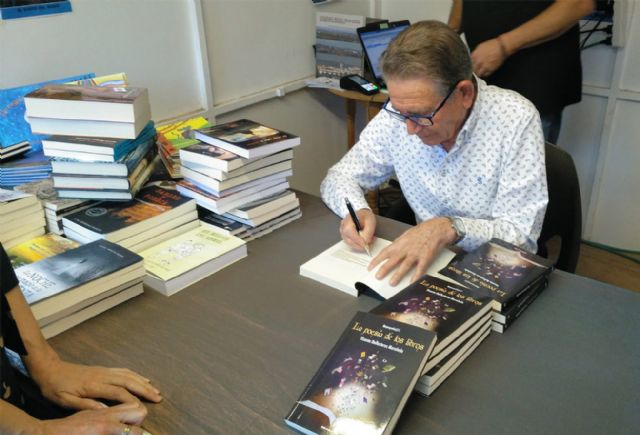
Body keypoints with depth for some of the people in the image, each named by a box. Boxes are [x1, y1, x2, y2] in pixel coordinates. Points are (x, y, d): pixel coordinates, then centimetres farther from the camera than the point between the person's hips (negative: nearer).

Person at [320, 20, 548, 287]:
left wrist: (449, 228, -31)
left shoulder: (516, 120, -16)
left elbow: (521, 234, -16)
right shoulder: (397, 115, -8)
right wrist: (356, 210, -17)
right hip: (428, 263, 2)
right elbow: (339, 178, 3)